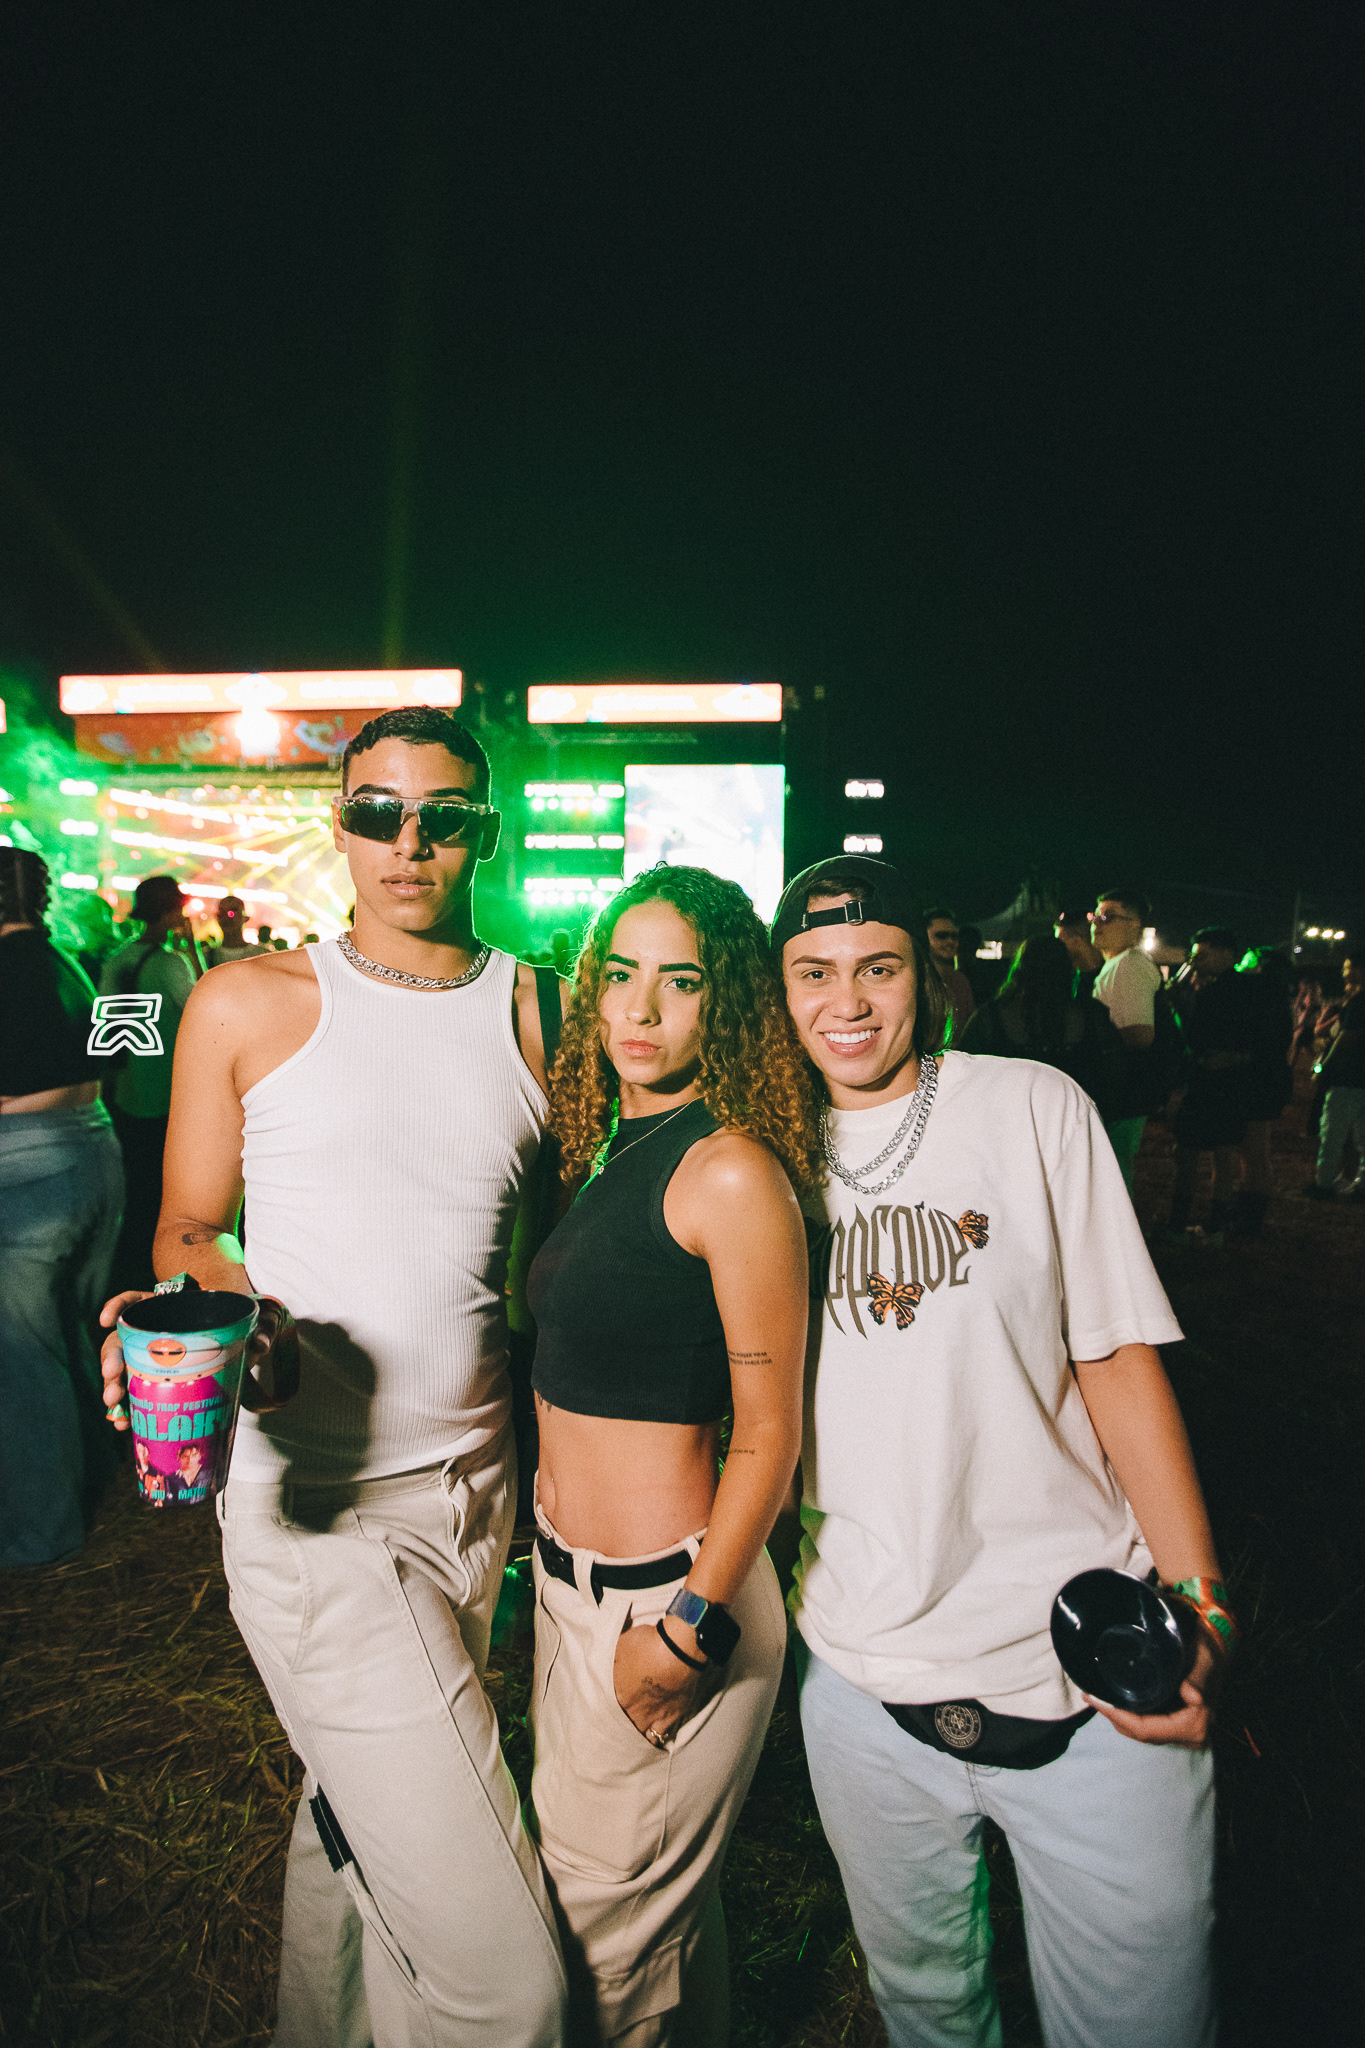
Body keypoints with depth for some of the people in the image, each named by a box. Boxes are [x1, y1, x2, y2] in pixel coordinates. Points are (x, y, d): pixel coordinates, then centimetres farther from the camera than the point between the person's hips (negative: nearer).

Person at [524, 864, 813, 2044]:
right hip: (566, 1575, 8)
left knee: (615, 1926, 14)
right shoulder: (614, 1149, 4)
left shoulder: (731, 1169, -21)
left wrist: (689, 1626, -17)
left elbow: (769, 1431, -19)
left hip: (663, 1591, -7)